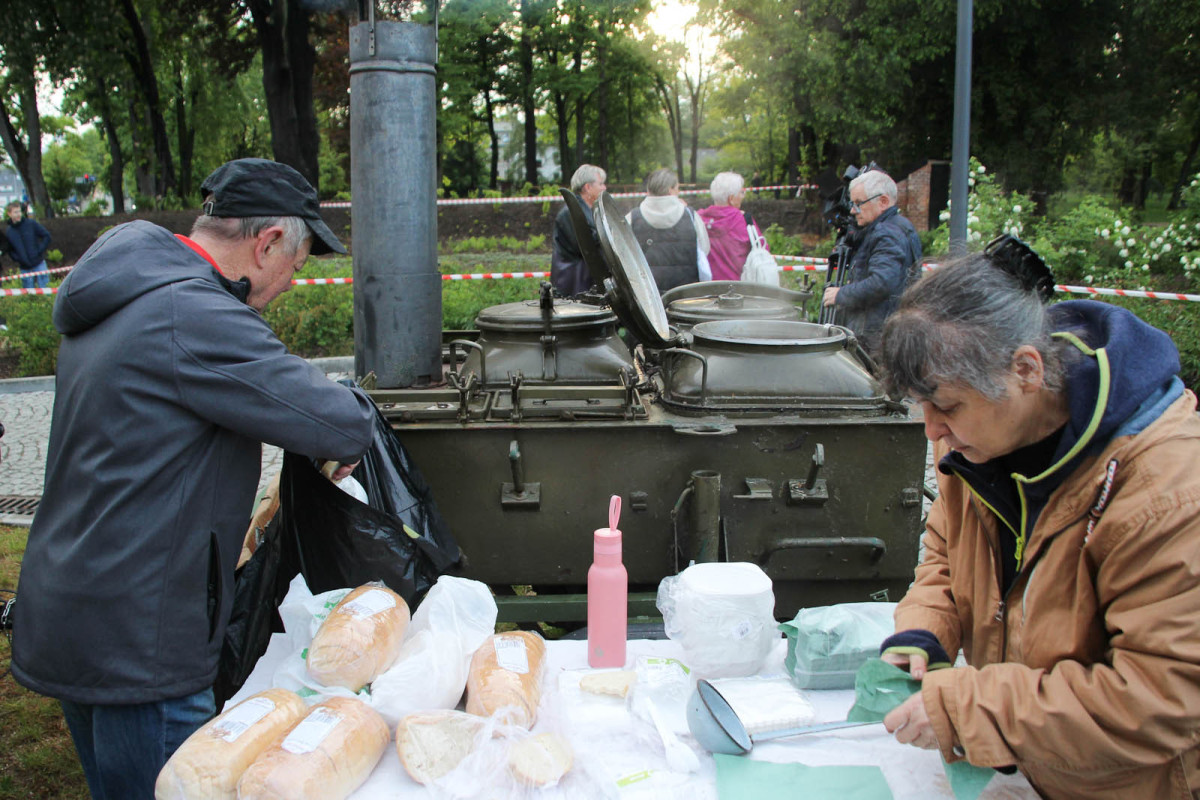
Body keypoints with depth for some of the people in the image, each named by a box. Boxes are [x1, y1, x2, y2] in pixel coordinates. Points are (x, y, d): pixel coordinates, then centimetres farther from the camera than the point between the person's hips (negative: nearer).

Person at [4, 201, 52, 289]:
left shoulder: (32, 224, -4)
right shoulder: (8, 233, 2)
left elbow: (47, 236, -1)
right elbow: (10, 250, 12)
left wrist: (40, 251, -9)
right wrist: (17, 259, -6)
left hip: (39, 264, -2)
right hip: (25, 268, 2)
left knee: (44, 288, -2)